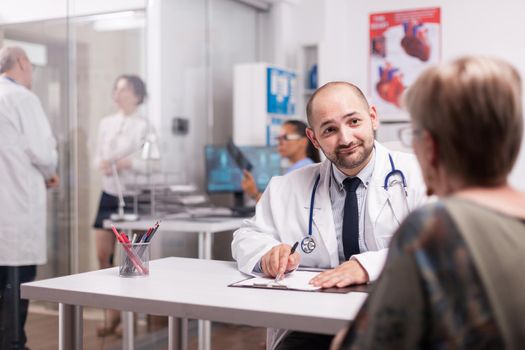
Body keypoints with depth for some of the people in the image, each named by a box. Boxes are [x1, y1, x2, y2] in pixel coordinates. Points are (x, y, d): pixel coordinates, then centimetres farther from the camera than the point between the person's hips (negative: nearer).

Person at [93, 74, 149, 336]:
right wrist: (102, 164, -9)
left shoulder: (143, 125, -8)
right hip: (109, 194, 5)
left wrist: (125, 164, -25)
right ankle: (112, 313, 17)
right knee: (103, 256, 3)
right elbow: (98, 156, 12)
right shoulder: (106, 123, 11)